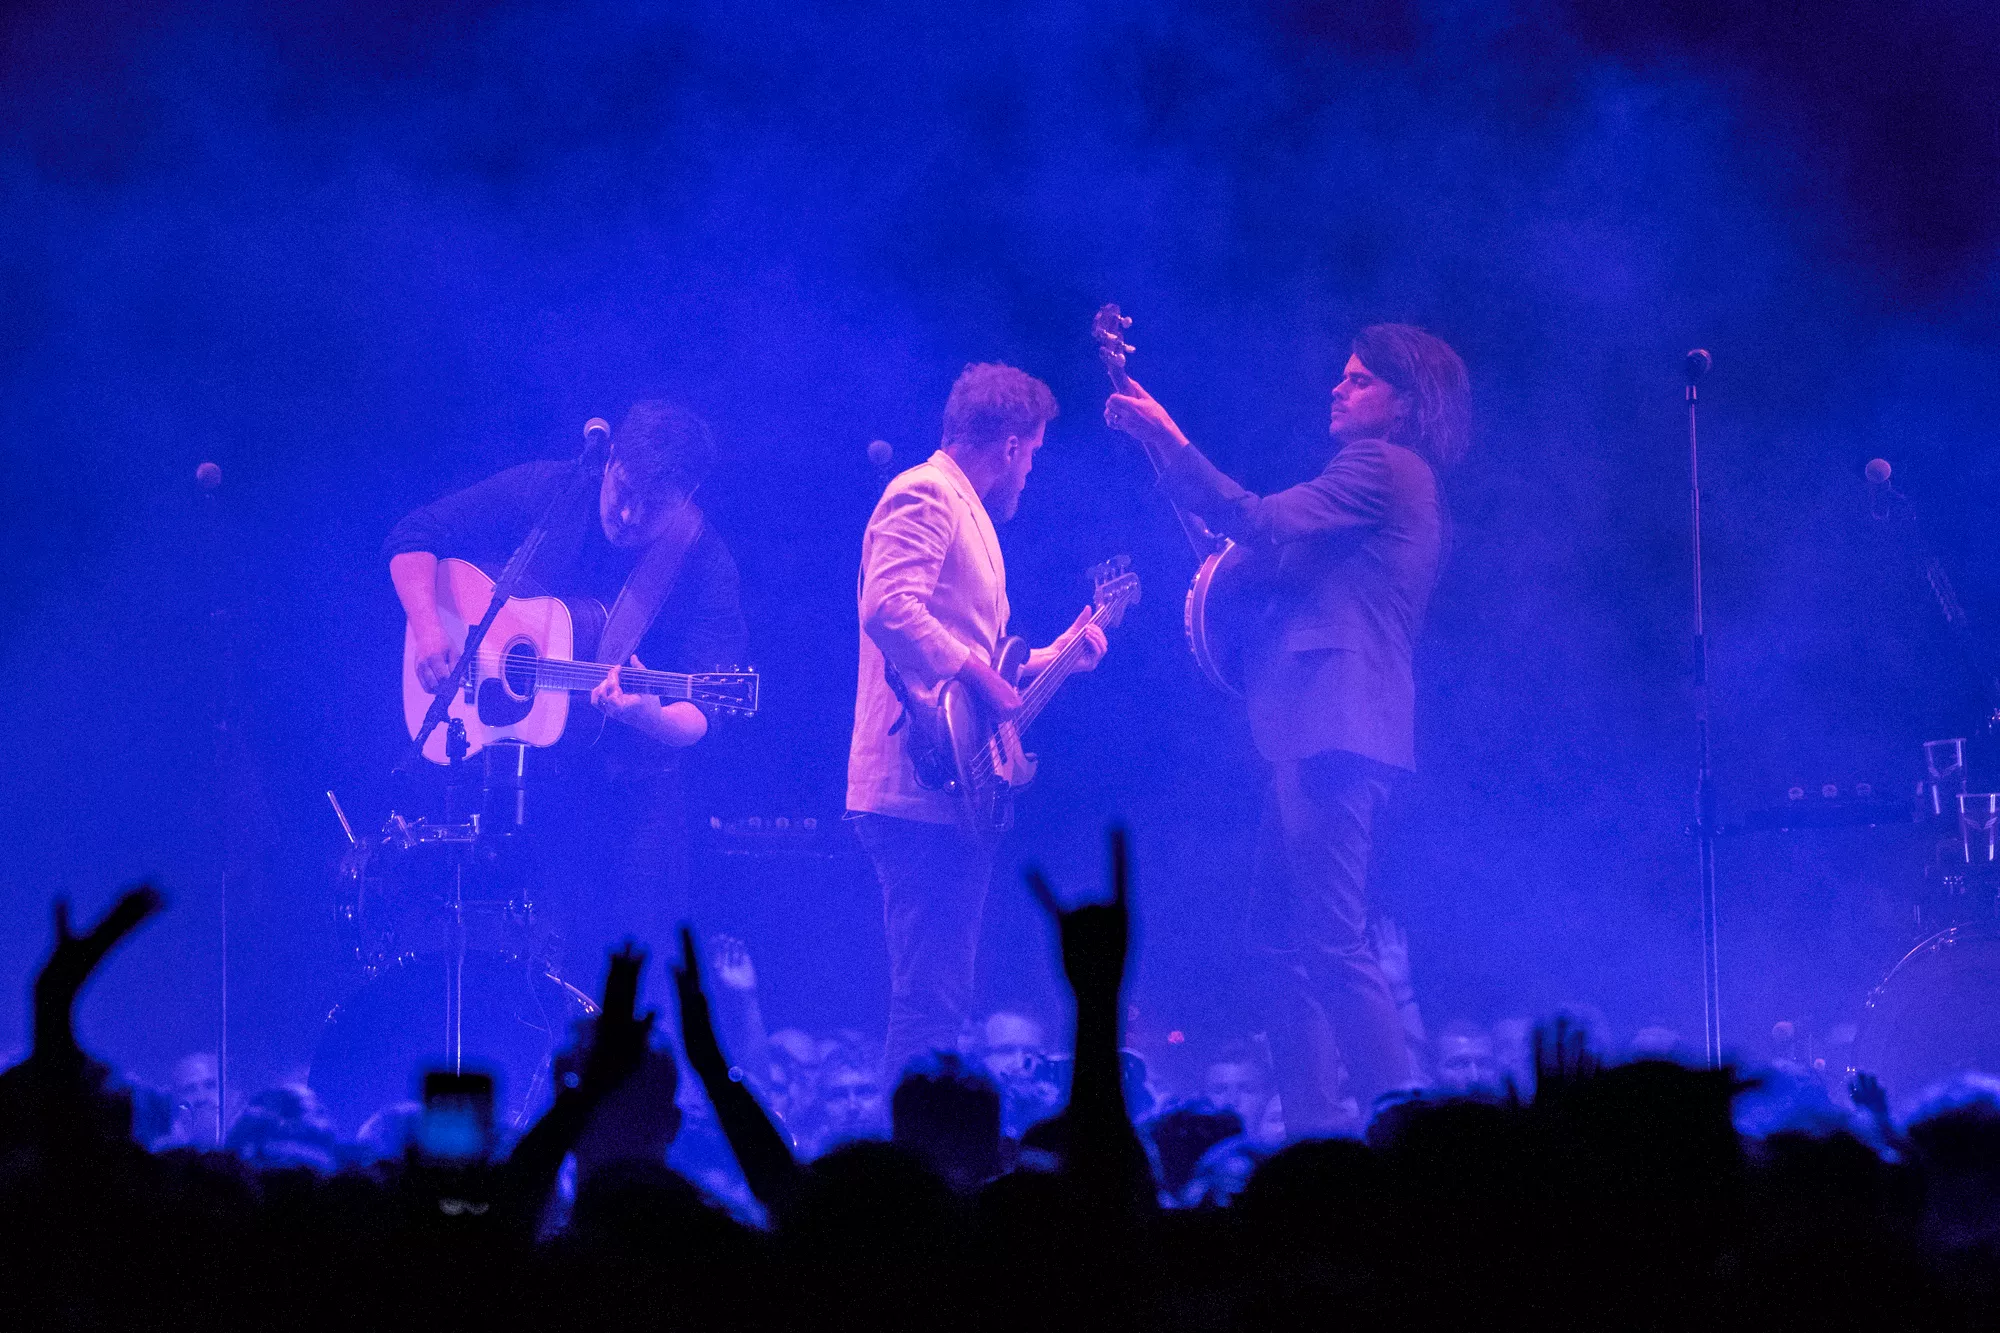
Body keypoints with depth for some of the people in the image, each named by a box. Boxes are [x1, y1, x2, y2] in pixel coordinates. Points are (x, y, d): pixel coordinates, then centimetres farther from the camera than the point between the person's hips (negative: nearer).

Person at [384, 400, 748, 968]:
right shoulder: (546, 493, -5)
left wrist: (649, 717, -40)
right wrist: (428, 631, -15)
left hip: (626, 773, -1)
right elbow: (414, 537, 1)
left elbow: (699, 717, -17)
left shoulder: (703, 564, -10)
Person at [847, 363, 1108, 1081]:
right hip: (920, 786, -11)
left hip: (950, 795, 11)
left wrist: (1052, 657, 27)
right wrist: (981, 674, -24)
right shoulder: (927, 496, -8)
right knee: (929, 998, -14)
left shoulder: (967, 510, 25)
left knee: (939, 995, 12)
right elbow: (888, 609, -25)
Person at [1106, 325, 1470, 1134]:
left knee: (1331, 939, -15)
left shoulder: (1381, 468, -6)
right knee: (1282, 934, 11)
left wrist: (1168, 441, -11)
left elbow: (1263, 525, -15)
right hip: (1324, 728, 11)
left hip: (1334, 726, -11)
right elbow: (1287, 557, 27)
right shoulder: (1392, 483, 25)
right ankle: (1311, 1130, 11)